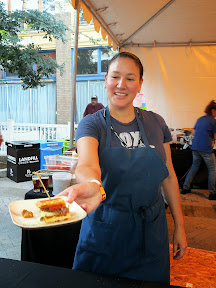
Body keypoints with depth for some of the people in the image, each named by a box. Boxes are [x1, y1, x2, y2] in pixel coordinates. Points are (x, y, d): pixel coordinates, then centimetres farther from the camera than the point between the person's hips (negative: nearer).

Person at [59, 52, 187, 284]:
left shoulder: (156, 123, -1)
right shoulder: (92, 124, -9)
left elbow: (168, 176, 5)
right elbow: (87, 164, -30)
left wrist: (179, 226, 4)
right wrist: (92, 184, -53)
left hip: (151, 231, 3)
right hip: (105, 230, -2)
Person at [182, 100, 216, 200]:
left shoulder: (200, 119, 14)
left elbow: (193, 132, 20)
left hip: (195, 147, 7)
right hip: (206, 149, -7)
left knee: (194, 167, 18)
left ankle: (185, 188, 18)